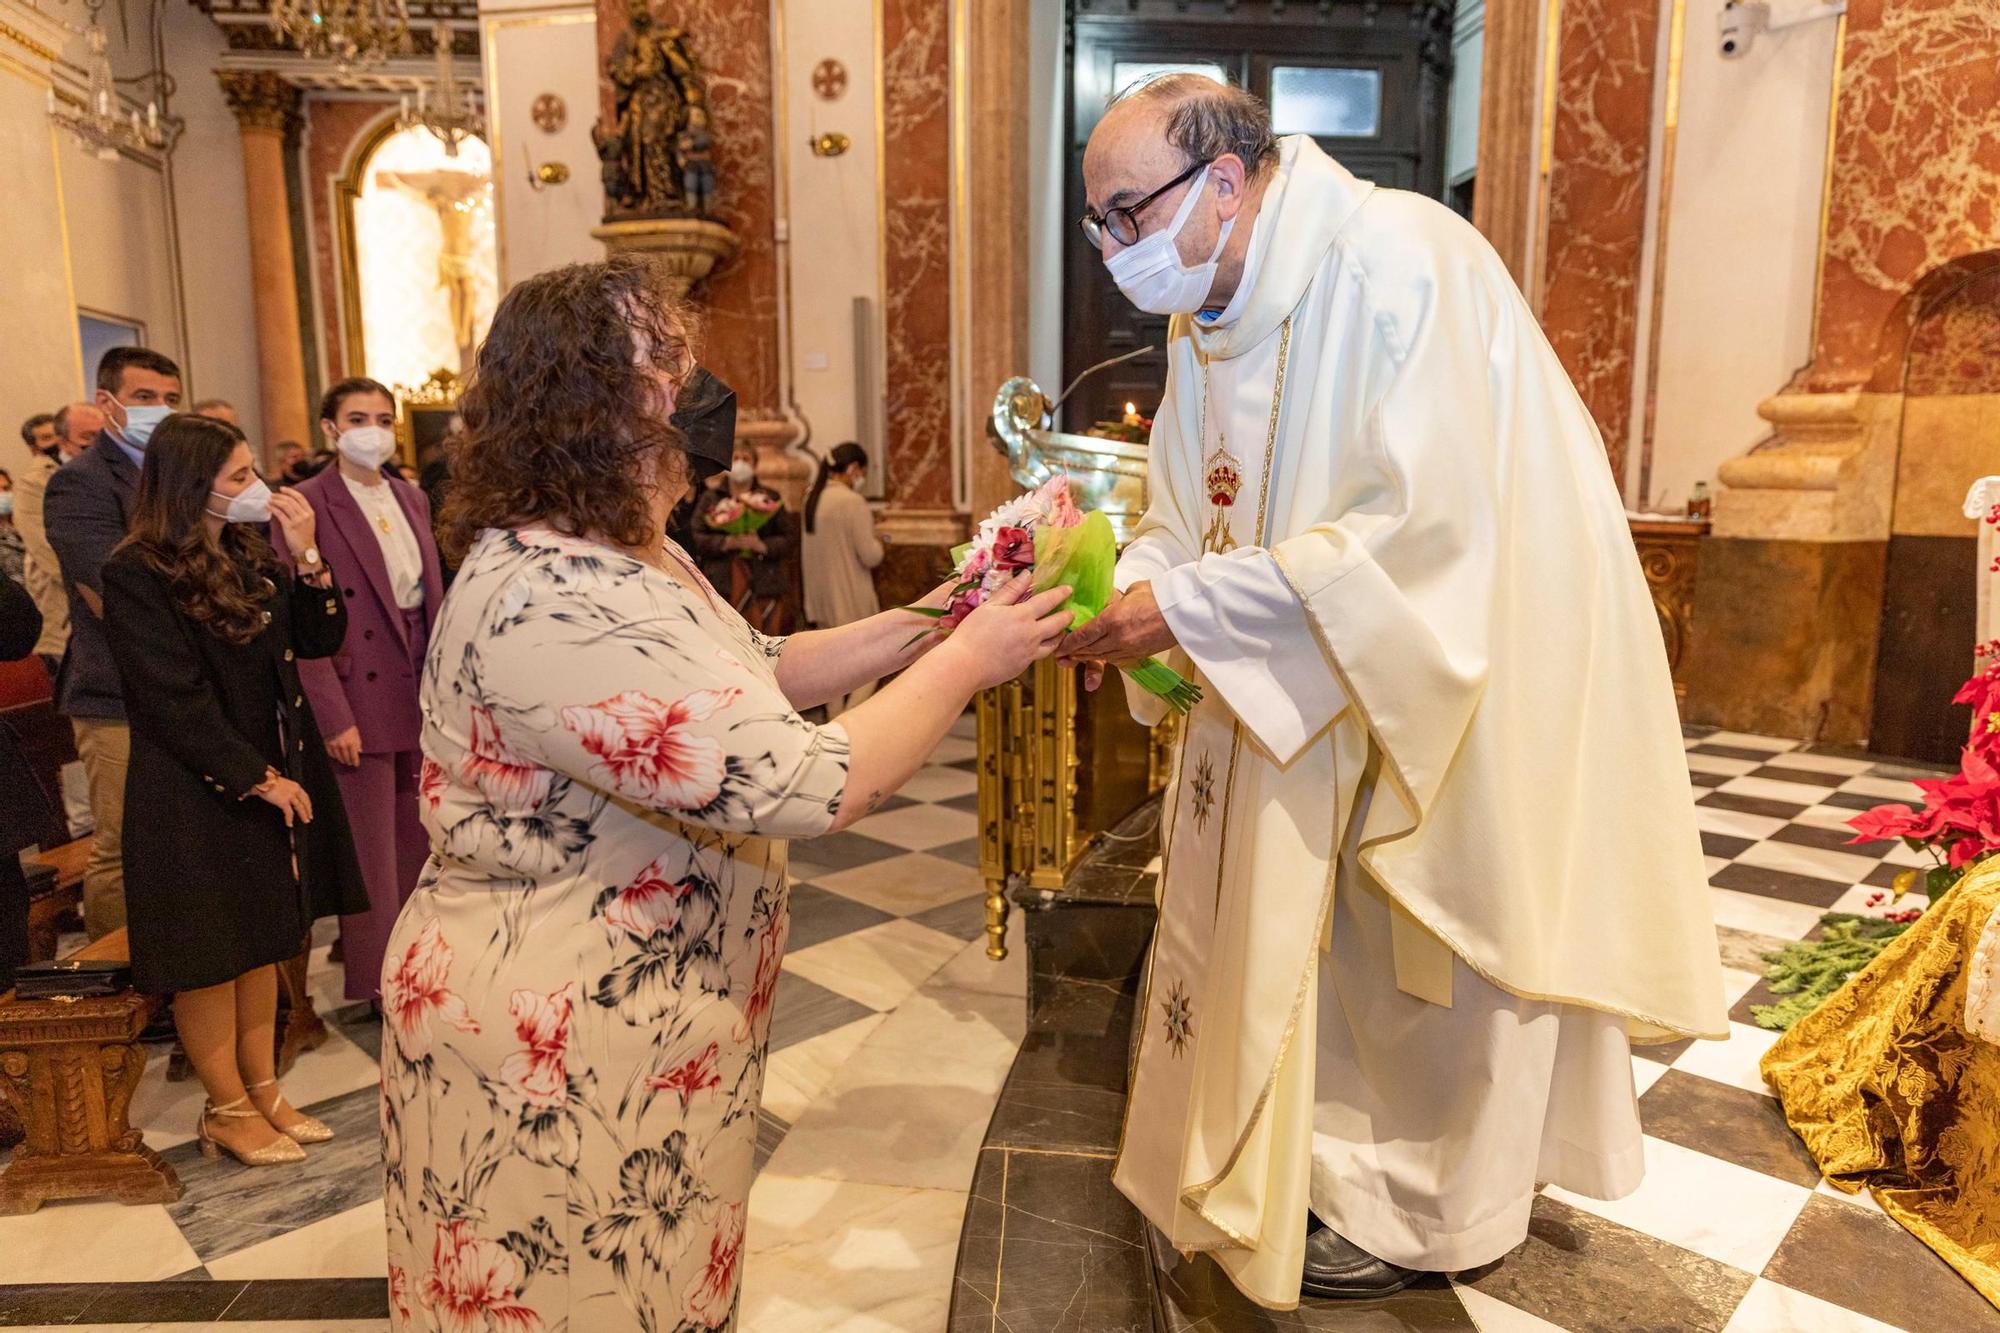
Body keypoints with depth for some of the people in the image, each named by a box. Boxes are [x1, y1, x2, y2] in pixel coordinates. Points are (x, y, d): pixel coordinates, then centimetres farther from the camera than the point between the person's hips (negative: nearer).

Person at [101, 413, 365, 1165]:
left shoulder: (248, 553, 5)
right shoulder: (138, 574, -16)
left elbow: (321, 640, 4)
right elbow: (176, 701, -18)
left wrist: (307, 556, -9)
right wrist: (258, 779, -14)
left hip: (276, 778, 7)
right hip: (197, 798, -7)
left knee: (264, 942, 15)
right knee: (209, 955, 7)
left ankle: (262, 1091, 29)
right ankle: (228, 1111, 23)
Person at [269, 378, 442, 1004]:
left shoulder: (412, 498, 12)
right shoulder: (307, 504, -8)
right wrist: (334, 716, -15)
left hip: (422, 691, 6)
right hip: (360, 699, -6)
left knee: (419, 842, 13)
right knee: (371, 855, 4)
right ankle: (378, 978, 18)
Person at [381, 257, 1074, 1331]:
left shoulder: (626, 551, 4)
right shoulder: (550, 599, -29)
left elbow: (753, 677, 12)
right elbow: (806, 787, -31)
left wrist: (913, 627, 1)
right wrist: (965, 665, -18)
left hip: (633, 1009, 9)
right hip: (554, 1045, -9)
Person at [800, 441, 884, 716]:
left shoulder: (812, 498, 7)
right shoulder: (852, 502, -17)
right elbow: (870, 556, -18)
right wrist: (877, 542, 2)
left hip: (822, 597, 8)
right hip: (851, 599, -8)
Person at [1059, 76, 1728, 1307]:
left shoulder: (1398, 262, -23)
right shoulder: (1212, 312, 3)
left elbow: (1422, 525, -30)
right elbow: (1195, 515, 8)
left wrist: (1186, 608, -30)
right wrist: (1124, 589, -13)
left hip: (1466, 662, -7)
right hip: (1318, 675, 8)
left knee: (1433, 936, 6)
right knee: (1302, 915, 14)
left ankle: (1436, 1213, 28)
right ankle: (1347, 1154, 36)